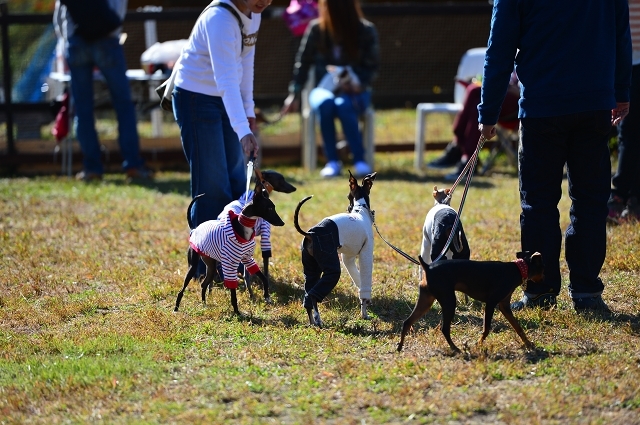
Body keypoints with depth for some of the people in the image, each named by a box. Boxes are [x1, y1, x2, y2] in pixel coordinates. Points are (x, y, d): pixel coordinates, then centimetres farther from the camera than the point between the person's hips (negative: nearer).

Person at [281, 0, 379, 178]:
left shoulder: (366, 31, -4)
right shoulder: (316, 29, 0)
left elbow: (371, 67, -2)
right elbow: (303, 62, 6)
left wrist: (358, 82, -22)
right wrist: (294, 94, 1)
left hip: (355, 92, -2)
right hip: (324, 89, 2)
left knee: (343, 105, -37)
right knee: (325, 103, -35)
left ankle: (360, 161, -33)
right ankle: (332, 161, -30)